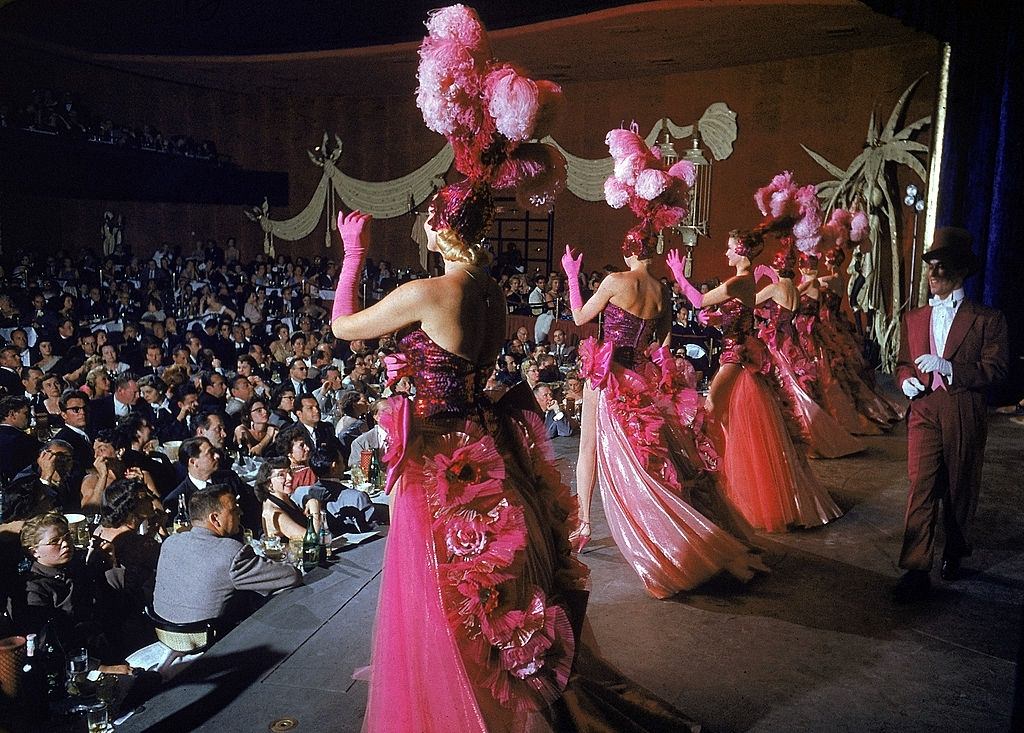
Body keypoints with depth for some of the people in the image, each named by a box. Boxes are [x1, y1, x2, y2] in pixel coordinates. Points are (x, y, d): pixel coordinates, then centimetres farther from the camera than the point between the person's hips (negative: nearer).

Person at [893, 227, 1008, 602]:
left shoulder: (987, 319, 1)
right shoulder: (914, 318, 12)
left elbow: (996, 368, -8)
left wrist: (948, 367, -21)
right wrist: (906, 380, -2)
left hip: (965, 418, -1)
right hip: (924, 414, 2)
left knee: (960, 491, 12)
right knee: (921, 489, -8)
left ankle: (955, 552, 35)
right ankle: (916, 571, -6)